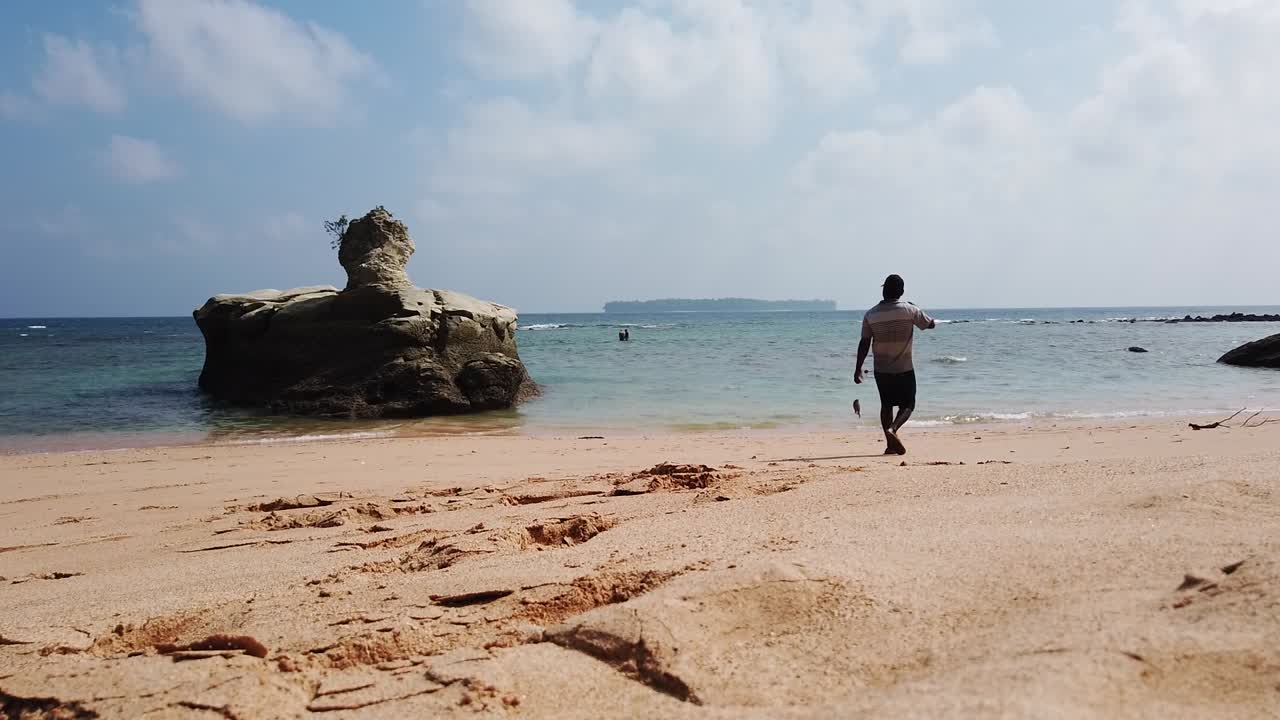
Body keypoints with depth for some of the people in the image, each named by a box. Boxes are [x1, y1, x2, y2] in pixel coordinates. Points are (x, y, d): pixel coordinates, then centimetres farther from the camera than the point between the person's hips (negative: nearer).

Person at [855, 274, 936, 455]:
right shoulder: (910, 310, -8)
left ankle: (890, 444, 15)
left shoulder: (871, 314, -3)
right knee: (907, 405, 8)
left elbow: (864, 343, -3)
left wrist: (858, 368, 1)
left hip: (881, 370, 3)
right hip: (904, 369, -2)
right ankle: (892, 429, -19)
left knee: (886, 405, 15)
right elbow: (931, 324, 7)